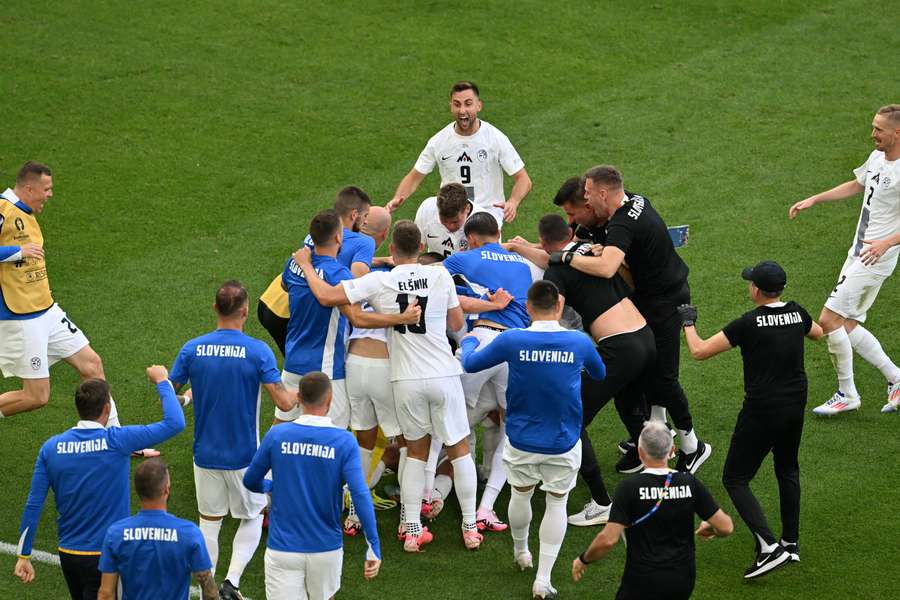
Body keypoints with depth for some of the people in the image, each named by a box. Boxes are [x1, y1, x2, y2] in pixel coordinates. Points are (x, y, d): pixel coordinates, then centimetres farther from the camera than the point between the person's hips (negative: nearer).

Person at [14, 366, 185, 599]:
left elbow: (33, 505, -1)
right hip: (105, 554, -5)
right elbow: (174, 423, -13)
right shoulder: (117, 441, -15)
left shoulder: (51, 447, -2)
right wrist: (162, 381, 3)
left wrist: (23, 556, 7)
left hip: (68, 554, 5)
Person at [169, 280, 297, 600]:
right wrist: (298, 395, 7)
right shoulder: (258, 351, -15)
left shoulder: (192, 349, -7)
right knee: (252, 518, 17)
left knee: (209, 523, 14)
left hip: (205, 454, 2)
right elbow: (284, 403, -16)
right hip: (245, 455, -2)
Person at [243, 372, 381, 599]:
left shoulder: (276, 435, -5)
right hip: (326, 548, 1)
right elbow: (360, 495, -16)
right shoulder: (344, 442, -9)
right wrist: (374, 548, -15)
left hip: (282, 548, -1)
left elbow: (251, 482, 7)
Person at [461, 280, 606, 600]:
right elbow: (600, 374, 11)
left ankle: (520, 552, 48)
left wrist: (469, 341, 23)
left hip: (522, 442, 0)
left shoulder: (511, 340, -14)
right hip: (564, 443, 0)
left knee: (520, 495, 24)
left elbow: (470, 364, 1)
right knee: (557, 503, 14)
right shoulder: (579, 342, -11)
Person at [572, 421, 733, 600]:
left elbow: (607, 540, -19)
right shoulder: (689, 483, -4)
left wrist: (583, 560, 0)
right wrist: (710, 529, 23)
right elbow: (726, 527, 0)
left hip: (643, 581, -5)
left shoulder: (629, 487, -14)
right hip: (683, 582, 5)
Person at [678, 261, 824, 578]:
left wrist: (688, 322, 4)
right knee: (787, 470, 26)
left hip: (762, 412, -7)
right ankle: (791, 543, 29)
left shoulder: (749, 323, -18)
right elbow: (818, 332, 25)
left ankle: (768, 547, -13)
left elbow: (699, 351, -13)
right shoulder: (796, 313, 0)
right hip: (796, 406, 7)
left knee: (735, 479, 2)